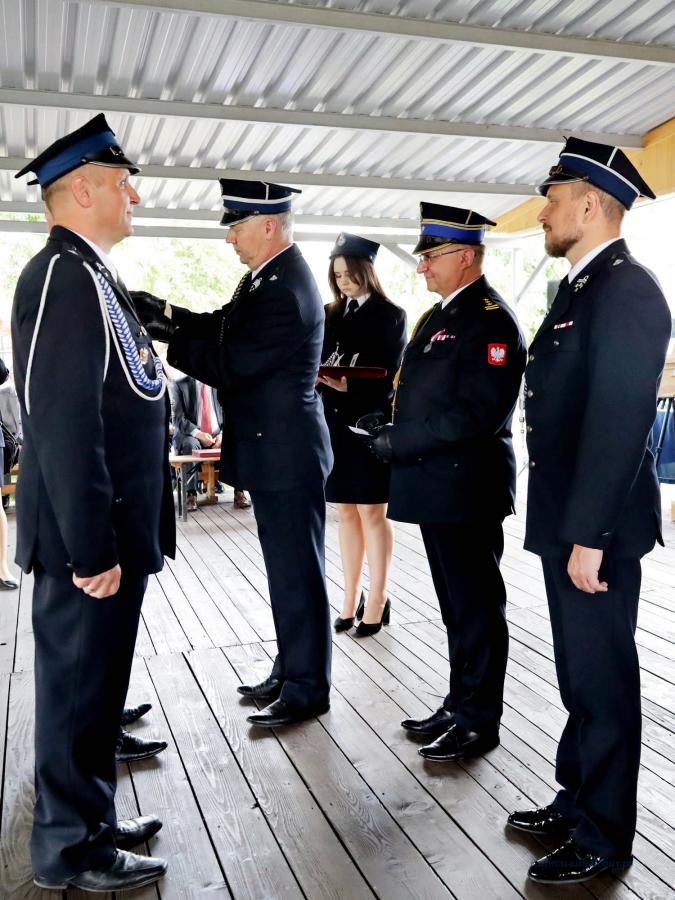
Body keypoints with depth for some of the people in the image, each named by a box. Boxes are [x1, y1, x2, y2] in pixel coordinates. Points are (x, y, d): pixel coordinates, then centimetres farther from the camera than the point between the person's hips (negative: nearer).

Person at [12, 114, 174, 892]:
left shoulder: (92, 275, 14)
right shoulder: (63, 274, -17)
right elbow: (64, 424, -23)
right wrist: (92, 547, -22)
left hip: (112, 532, 10)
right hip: (88, 538, -10)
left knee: (97, 683, 19)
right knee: (77, 686, 4)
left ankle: (90, 820, 35)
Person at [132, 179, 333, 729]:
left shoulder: (285, 291, -21)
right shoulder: (270, 275, 11)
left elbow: (230, 366, -20)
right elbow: (224, 329, 10)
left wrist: (167, 334, -13)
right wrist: (169, 314, -4)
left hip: (286, 455, -10)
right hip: (276, 452, 10)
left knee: (297, 573, 1)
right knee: (286, 570, 18)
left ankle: (308, 687, 15)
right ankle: (291, 668, 32)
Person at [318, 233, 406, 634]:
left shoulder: (390, 316, 0)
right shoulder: (332, 316, 14)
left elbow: (389, 376, -8)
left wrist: (350, 386, -24)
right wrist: (319, 378, -13)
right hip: (336, 424, 5)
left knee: (372, 512, -1)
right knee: (346, 513, 9)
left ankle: (377, 599, 8)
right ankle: (352, 597, 18)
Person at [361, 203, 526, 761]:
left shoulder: (491, 320, -14)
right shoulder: (441, 315, 16)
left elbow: (479, 413, -23)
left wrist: (400, 441, -19)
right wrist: (389, 425, 6)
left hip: (467, 489, -9)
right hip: (440, 486, 10)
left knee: (476, 609, 3)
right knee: (457, 607, 18)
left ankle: (480, 722, 16)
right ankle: (460, 704, 32)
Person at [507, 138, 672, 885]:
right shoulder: (580, 286, 14)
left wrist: (588, 534, -23)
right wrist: (566, 527, 15)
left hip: (596, 527, -9)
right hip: (568, 521, 10)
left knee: (603, 679, 5)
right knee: (578, 675, 20)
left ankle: (605, 836, 21)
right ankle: (577, 798, 37)